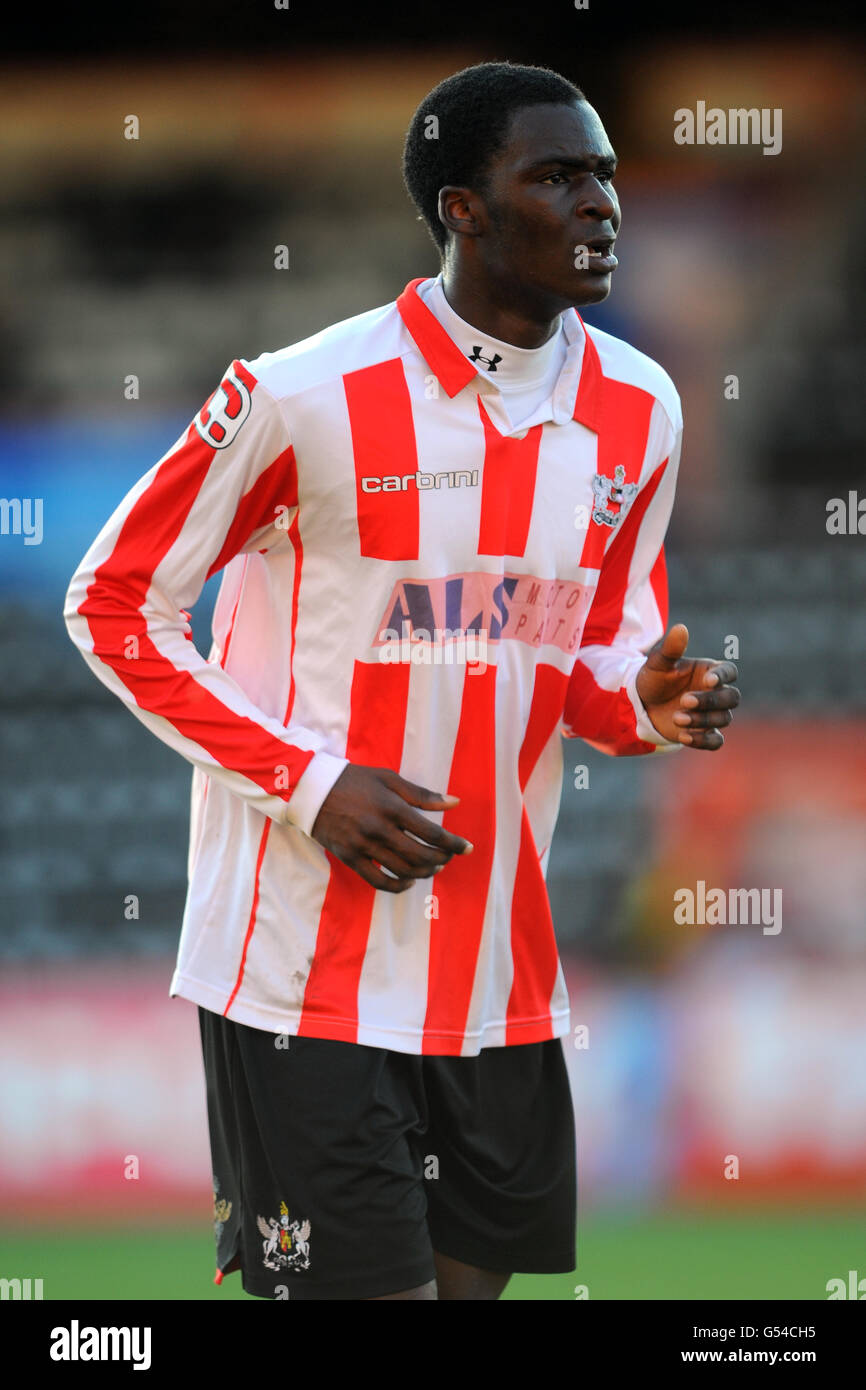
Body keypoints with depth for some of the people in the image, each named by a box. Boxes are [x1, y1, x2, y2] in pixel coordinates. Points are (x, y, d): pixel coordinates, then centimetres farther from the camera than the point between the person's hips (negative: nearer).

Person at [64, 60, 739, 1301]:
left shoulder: (637, 410, 5)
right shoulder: (305, 397, -12)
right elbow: (114, 606, -5)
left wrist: (645, 707, -8)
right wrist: (312, 784, -14)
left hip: (500, 972, 6)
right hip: (303, 958, -6)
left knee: (477, 1269, 10)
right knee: (370, 1281, -9)